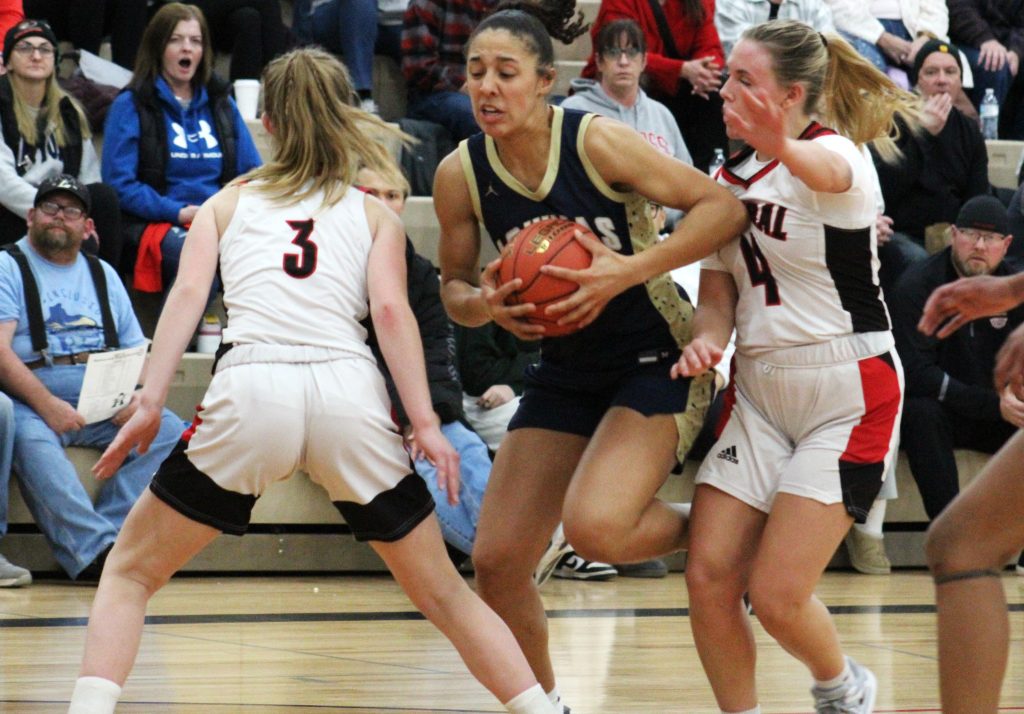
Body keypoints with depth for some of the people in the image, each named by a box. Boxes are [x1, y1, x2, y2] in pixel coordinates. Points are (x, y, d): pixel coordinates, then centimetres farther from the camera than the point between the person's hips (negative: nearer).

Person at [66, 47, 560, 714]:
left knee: (130, 573, 14)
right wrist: (425, 422, -2)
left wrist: (151, 402, -1)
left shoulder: (228, 202, 23)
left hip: (251, 388, -1)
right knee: (443, 592, 16)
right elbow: (390, 310, 6)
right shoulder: (375, 214, 22)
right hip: (351, 392, 1)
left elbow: (189, 292, 7)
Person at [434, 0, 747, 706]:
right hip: (566, 370, 5)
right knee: (498, 561, 0)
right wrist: (487, 304, -17)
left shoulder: (598, 141, -20)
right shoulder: (461, 174, -7)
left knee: (594, 526, -28)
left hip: (657, 361, -5)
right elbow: (455, 288, 7)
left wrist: (628, 271, -28)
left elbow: (724, 208, -18)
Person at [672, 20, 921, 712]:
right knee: (709, 577, -7)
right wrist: (707, 340, -16)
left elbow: (827, 173, -41)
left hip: (848, 395, -6)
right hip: (759, 390, 6)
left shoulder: (835, 150, -14)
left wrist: (783, 149, -65)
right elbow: (718, 292, 9)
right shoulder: (731, 174, 7)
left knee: (777, 595, -10)